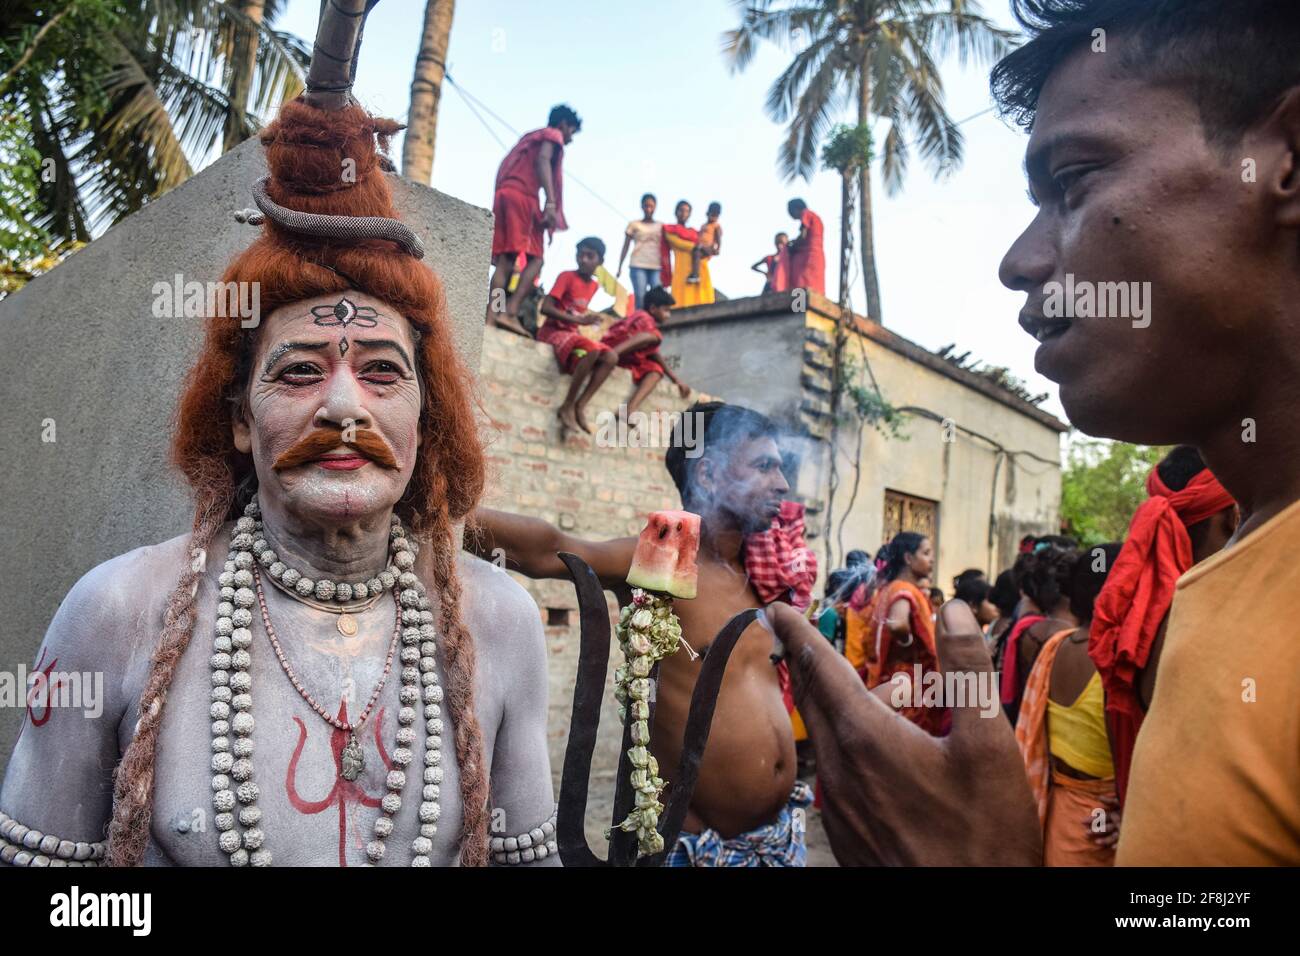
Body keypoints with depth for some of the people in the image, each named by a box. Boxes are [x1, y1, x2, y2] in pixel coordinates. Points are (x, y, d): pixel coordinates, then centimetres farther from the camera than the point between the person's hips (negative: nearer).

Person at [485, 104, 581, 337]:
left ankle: (491, 318, -15)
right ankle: (510, 312, -22)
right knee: (535, 258, -7)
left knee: (505, 260, -1)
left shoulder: (529, 137, 34)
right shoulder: (553, 135, 11)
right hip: (523, 196, -7)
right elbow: (543, 161, -10)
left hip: (502, 194, 7)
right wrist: (551, 204, -21)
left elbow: (505, 170, 25)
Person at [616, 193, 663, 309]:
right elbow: (625, 247, 9)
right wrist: (619, 267, 3)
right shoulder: (634, 224, 11)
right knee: (640, 297, -10)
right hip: (638, 265, -2)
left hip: (656, 267, 2)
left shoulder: (661, 226, 15)